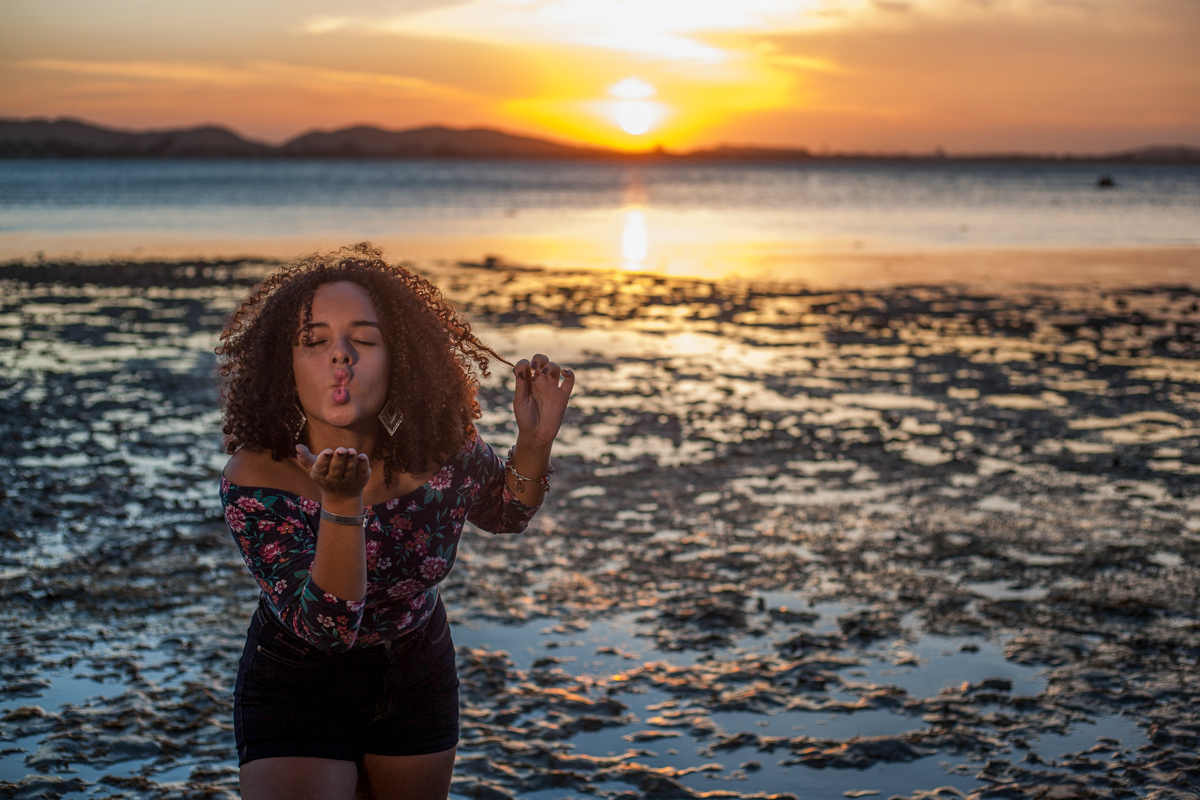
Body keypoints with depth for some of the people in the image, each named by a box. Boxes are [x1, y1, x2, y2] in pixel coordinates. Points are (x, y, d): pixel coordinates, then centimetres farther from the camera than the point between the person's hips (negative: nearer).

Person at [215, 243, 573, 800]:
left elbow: (504, 512, 3)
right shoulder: (256, 479, -27)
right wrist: (342, 504, -46)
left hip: (417, 685, 4)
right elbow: (324, 626, -31)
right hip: (297, 689, -3)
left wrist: (534, 441, -17)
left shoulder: (438, 446, -18)